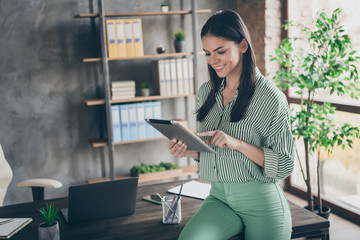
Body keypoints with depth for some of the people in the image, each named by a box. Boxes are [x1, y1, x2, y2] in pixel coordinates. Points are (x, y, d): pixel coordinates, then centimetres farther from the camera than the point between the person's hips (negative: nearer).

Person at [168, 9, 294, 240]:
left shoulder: (270, 97, -10)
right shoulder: (206, 92, 7)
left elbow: (285, 165, -11)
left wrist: (238, 143, -23)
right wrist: (189, 150, -6)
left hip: (261, 202, -3)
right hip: (219, 197, 4)